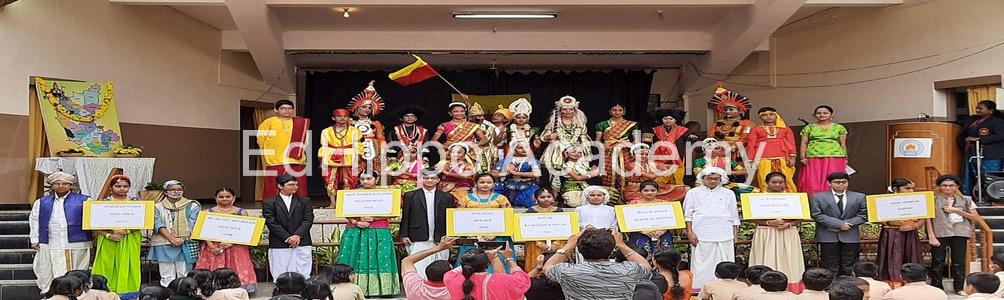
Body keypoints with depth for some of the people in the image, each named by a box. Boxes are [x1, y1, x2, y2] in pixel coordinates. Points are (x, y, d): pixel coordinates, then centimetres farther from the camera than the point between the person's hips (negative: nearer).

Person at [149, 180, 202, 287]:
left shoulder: (193, 206, 9)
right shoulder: (158, 207, 12)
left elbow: (192, 225, 0)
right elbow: (158, 225, -1)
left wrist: (182, 239, -14)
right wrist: (172, 239, -15)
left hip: (185, 245, -1)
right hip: (164, 244, 1)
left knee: (184, 276, -3)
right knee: (167, 277, -1)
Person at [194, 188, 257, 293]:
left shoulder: (241, 212, 5)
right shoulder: (208, 212, 7)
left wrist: (231, 243, -15)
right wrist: (211, 246, -14)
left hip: (235, 248, 0)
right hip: (213, 247, 0)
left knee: (235, 273, -5)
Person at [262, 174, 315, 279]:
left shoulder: (304, 201, 12)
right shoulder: (269, 203, 6)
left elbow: (308, 219, 3)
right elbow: (271, 222, -4)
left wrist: (298, 235, -12)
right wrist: (287, 238, -12)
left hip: (302, 244, 1)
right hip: (279, 246, -1)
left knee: (303, 275, -1)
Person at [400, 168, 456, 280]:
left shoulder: (447, 197, 10)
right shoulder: (410, 196, 7)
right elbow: (405, 217, 5)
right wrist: (404, 235, -2)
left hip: (439, 241, 2)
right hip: (418, 241, -1)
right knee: (418, 270, -6)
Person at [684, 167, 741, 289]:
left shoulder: (729, 194, 15)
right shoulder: (693, 193, 10)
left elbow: (734, 216, 16)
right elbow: (688, 215, 6)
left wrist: (735, 235, 9)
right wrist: (690, 233, -3)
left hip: (724, 236, 2)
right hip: (702, 236, -2)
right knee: (702, 265, -3)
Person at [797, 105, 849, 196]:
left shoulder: (839, 128, 11)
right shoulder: (809, 128, 11)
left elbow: (843, 144, 12)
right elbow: (804, 143, 8)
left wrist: (845, 158, 6)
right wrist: (803, 157, -3)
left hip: (834, 158, 0)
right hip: (813, 159, 0)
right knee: (812, 184, -8)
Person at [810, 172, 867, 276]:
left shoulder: (859, 197, 11)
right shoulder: (818, 197, 3)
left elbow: (863, 216, 5)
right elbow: (817, 215, -7)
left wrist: (847, 224, -10)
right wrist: (840, 224, -13)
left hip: (850, 237, 2)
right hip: (828, 238, -2)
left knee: (848, 269, 4)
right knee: (830, 269, -2)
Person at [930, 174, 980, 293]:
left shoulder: (965, 200, 12)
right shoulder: (934, 200, 6)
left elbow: (975, 216, 6)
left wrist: (957, 211, -5)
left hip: (959, 234, 1)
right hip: (939, 233, -1)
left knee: (959, 261, 2)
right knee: (937, 261, 0)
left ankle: (959, 287, 13)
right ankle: (936, 288, 7)